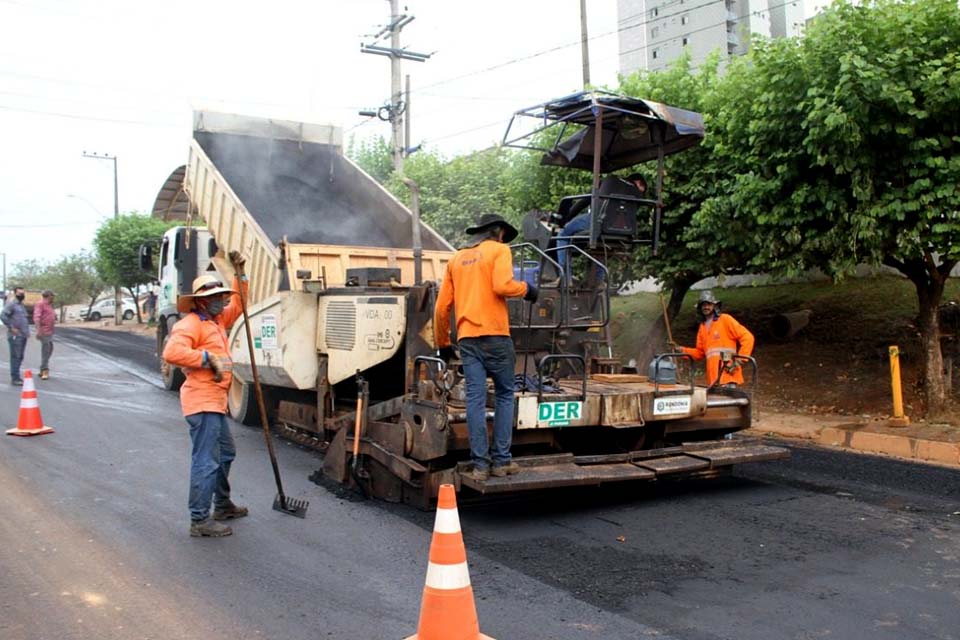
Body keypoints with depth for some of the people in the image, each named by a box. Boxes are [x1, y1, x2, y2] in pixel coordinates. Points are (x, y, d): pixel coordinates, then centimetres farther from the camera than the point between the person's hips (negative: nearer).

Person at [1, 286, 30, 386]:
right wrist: (11, 328, -17)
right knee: (15, 357, -8)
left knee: (20, 357, 12)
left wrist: (27, 331, 16)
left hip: (23, 335, 8)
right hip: (15, 336, -8)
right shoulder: (11, 304, -7)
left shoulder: (22, 305, 19)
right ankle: (15, 378, -6)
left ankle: (16, 376, 20)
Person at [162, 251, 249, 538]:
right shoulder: (190, 324, -12)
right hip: (202, 401, -10)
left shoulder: (218, 320, 16)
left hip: (215, 401, 11)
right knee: (206, 460, -9)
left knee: (225, 453, 22)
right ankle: (199, 520, -4)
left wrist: (240, 273, 20)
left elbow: (237, 303, 30)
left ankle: (223, 505, 37)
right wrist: (207, 358, -24)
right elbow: (172, 352, -28)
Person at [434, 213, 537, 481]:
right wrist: (526, 288, 4)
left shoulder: (457, 258, 20)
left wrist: (443, 343, 22)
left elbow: (442, 306, 15)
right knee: (504, 394, 8)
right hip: (494, 334, -4)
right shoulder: (499, 250, 5)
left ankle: (480, 464, 1)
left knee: (475, 399, 1)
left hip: (467, 338, 4)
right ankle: (501, 460, 7)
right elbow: (502, 285, -14)